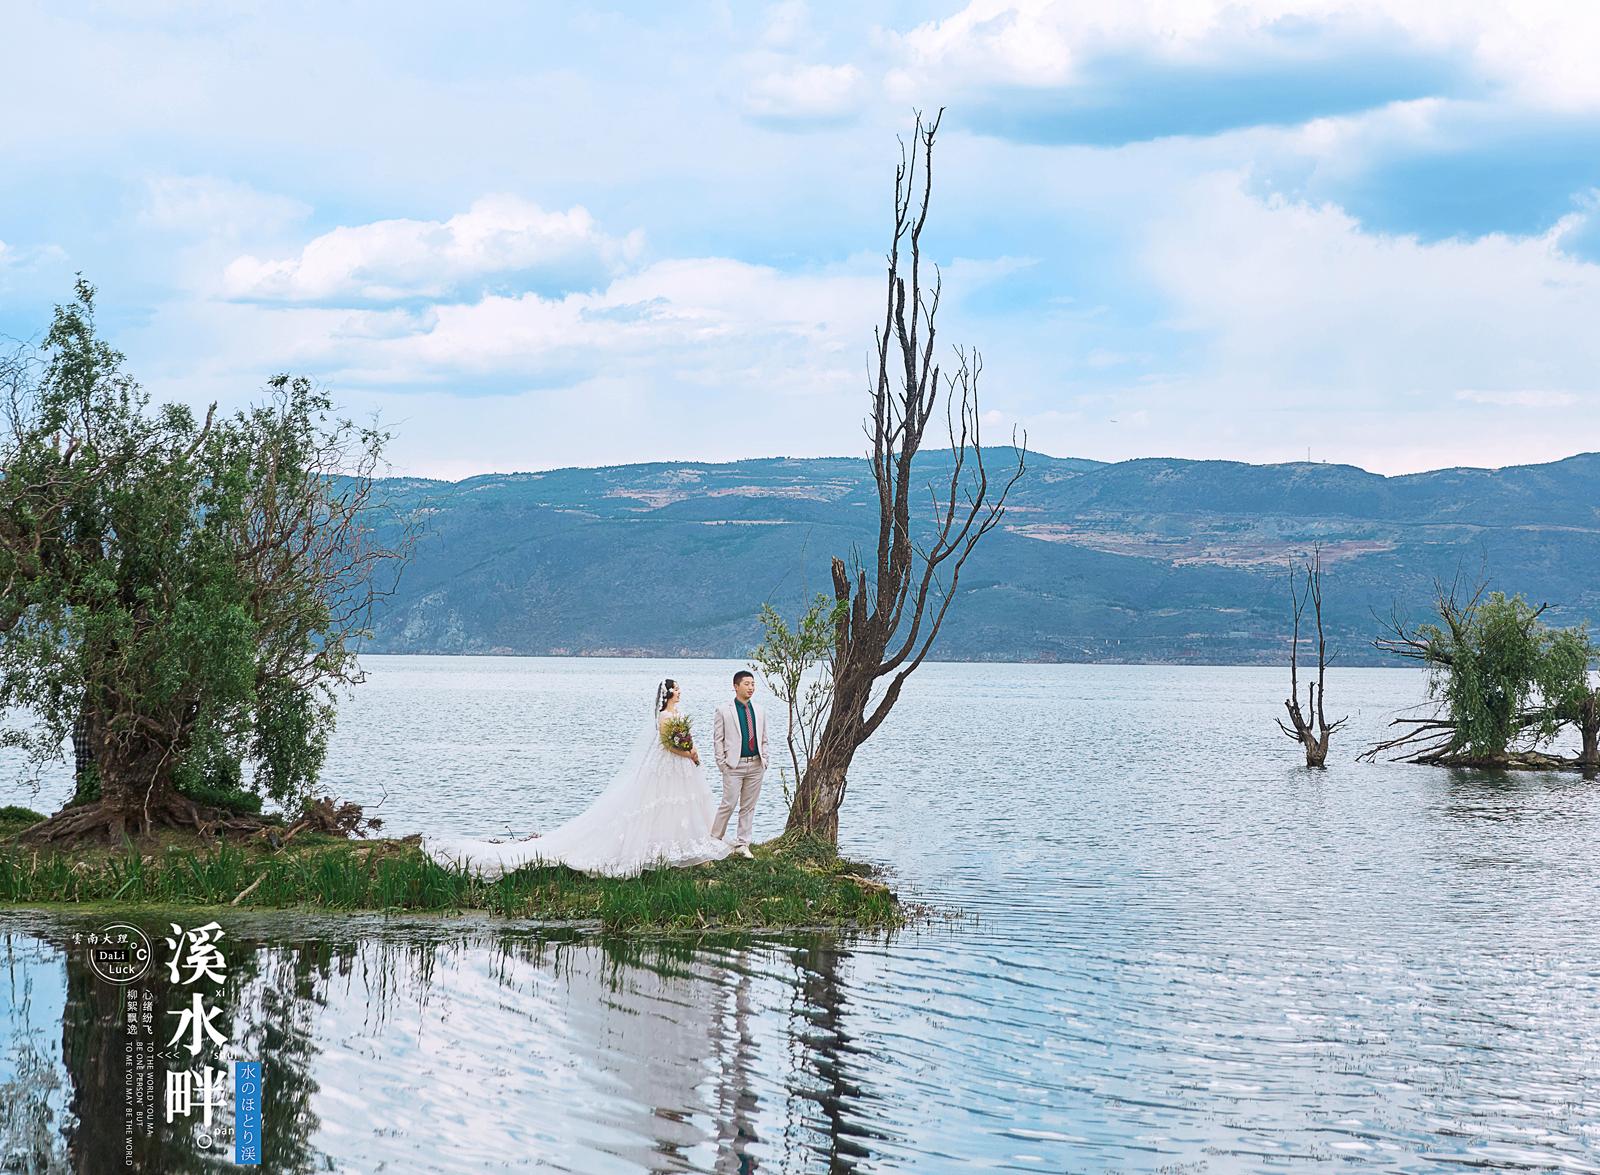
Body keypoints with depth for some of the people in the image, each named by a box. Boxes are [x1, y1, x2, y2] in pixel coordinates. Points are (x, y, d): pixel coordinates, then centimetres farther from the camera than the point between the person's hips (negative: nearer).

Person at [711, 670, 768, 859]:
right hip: (734, 765, -4)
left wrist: (764, 759, 7)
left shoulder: (759, 711, 12)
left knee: (749, 806, 6)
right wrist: (722, 763, -7)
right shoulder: (724, 710, -1)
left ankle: (742, 845, 13)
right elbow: (718, 738, -1)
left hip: (756, 765, 4)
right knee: (729, 804, -8)